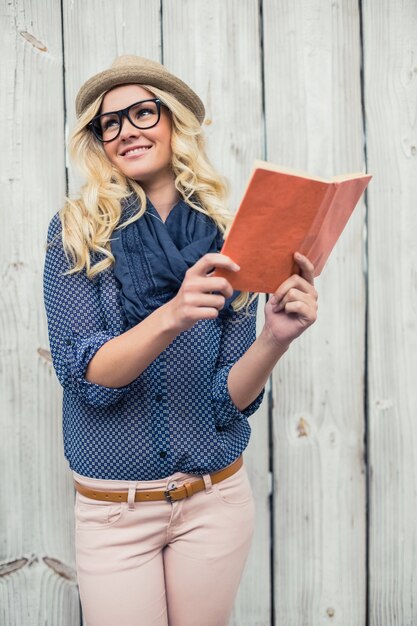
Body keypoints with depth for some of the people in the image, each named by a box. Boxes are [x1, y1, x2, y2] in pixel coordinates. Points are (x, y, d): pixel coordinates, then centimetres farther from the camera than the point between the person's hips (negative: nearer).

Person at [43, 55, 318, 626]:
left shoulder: (228, 240, -3)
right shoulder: (76, 232, -7)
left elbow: (232, 399, -6)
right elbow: (85, 376, -16)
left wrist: (275, 338, -26)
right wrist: (171, 316, -32)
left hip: (215, 501, 2)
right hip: (112, 511, -1)